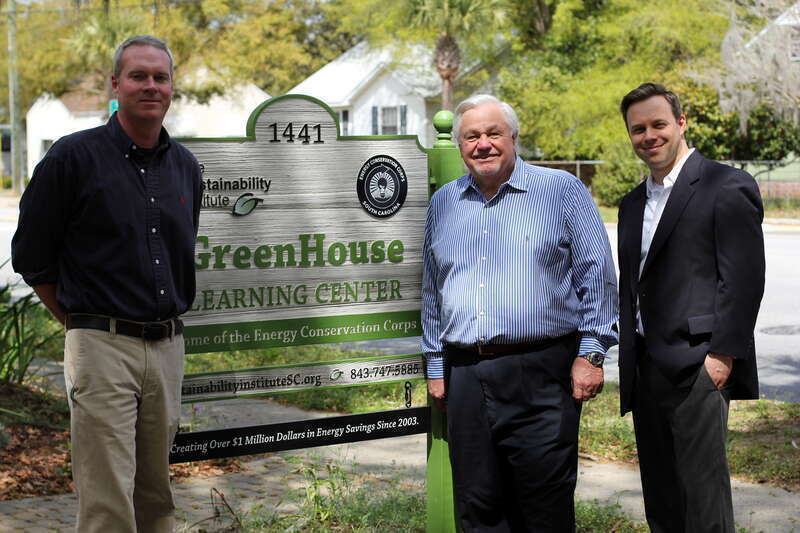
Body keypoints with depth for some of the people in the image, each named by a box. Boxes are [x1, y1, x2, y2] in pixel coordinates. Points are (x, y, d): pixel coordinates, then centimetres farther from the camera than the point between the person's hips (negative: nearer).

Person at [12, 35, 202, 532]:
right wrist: (81, 323, 5)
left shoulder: (186, 167, 11)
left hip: (169, 346, 5)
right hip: (104, 346, -5)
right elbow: (31, 256, 0)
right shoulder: (73, 156, -6)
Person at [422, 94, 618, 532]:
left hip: (539, 374, -4)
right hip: (465, 376, 4)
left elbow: (596, 276, -1)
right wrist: (435, 366, 17)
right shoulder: (443, 204, 15)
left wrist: (591, 352, -8)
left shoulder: (562, 191, 2)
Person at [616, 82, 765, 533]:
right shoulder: (633, 204, 19)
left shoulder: (727, 187, -5)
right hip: (647, 370, 8)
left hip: (696, 365, -7)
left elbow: (744, 280, -11)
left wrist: (722, 355, -16)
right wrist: (628, 364, 14)